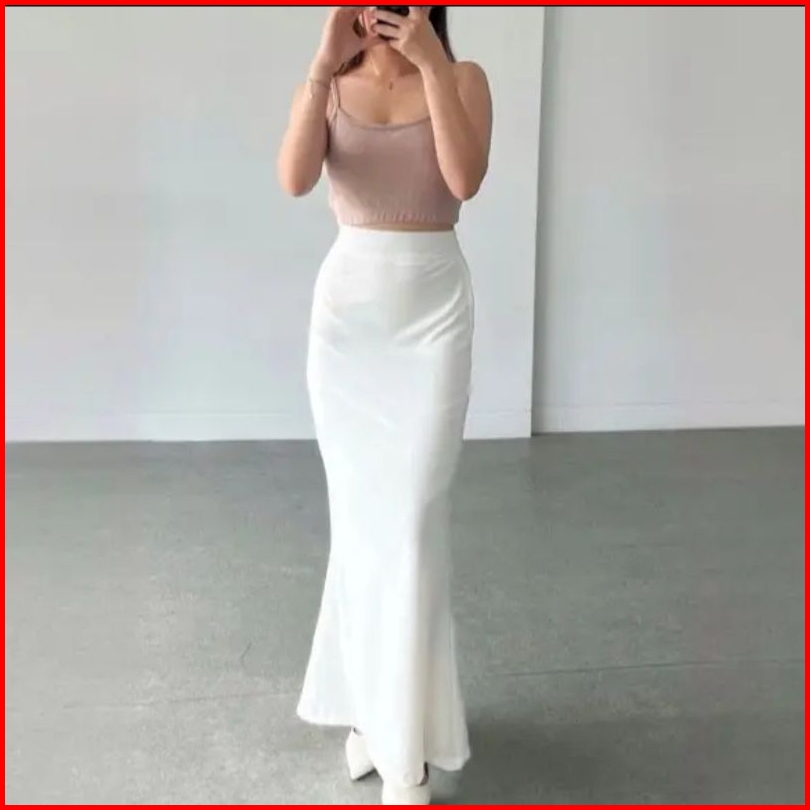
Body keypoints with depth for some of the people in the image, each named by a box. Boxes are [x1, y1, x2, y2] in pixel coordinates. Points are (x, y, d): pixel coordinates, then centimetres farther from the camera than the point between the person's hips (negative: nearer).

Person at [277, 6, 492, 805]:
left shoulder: (463, 78, 1)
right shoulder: (329, 86, 4)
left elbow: (464, 179, -16)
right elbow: (294, 179, -14)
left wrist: (430, 65, -18)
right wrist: (323, 65, -18)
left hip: (434, 308, -2)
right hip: (347, 307, 2)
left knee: (411, 520, -5)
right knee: (359, 513, 7)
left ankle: (406, 745, 5)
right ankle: (373, 700, 25)